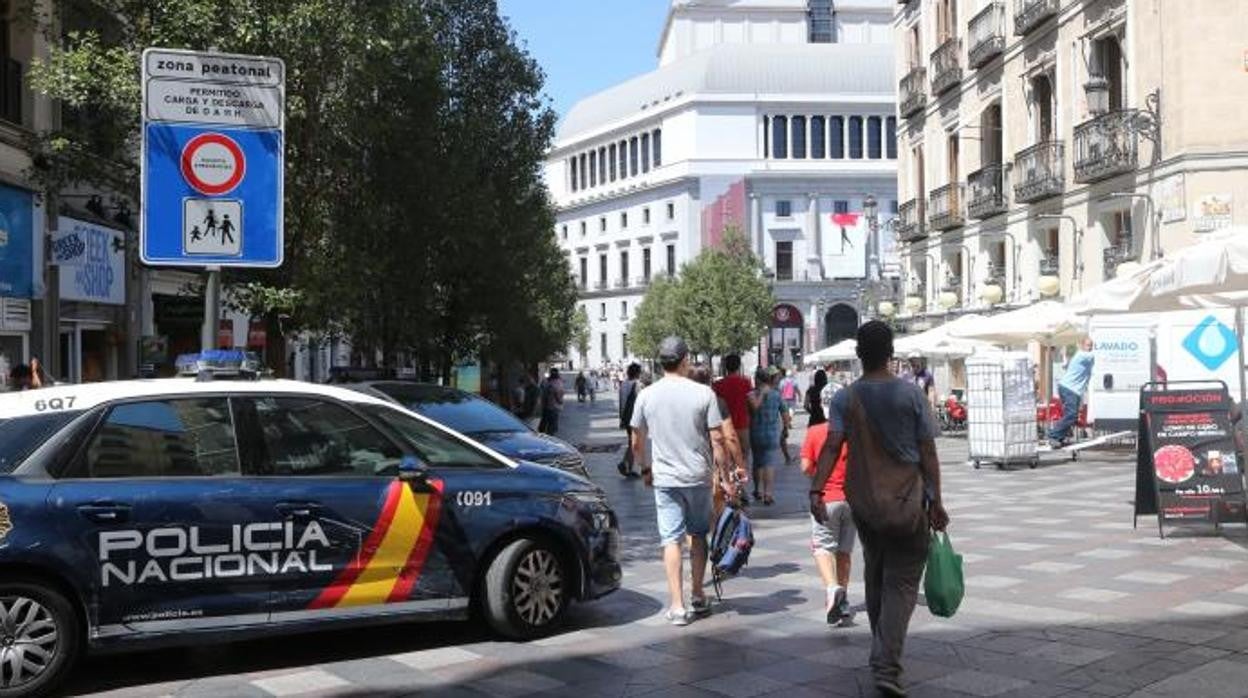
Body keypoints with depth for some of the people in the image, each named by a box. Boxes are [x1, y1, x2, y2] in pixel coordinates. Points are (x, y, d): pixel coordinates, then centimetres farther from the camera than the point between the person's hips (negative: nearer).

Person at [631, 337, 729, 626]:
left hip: (664, 478, 0)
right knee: (698, 535, 17)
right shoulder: (703, 393, -7)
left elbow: (637, 443, 5)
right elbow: (717, 440, -7)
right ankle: (698, 596, 25)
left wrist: (645, 469, 21)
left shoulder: (646, 396, -2)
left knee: (671, 540, 2)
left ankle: (677, 606, 0)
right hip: (698, 475, 0)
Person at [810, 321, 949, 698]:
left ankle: (883, 655, 33)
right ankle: (887, 667, -11)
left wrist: (816, 489, -17)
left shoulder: (846, 398, -1)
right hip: (906, 504, -3)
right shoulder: (911, 394, -6)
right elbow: (927, 452, -5)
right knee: (901, 583, 0)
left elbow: (832, 445, -13)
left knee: (875, 576, 20)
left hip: (863, 503, 3)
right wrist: (936, 502, 0)